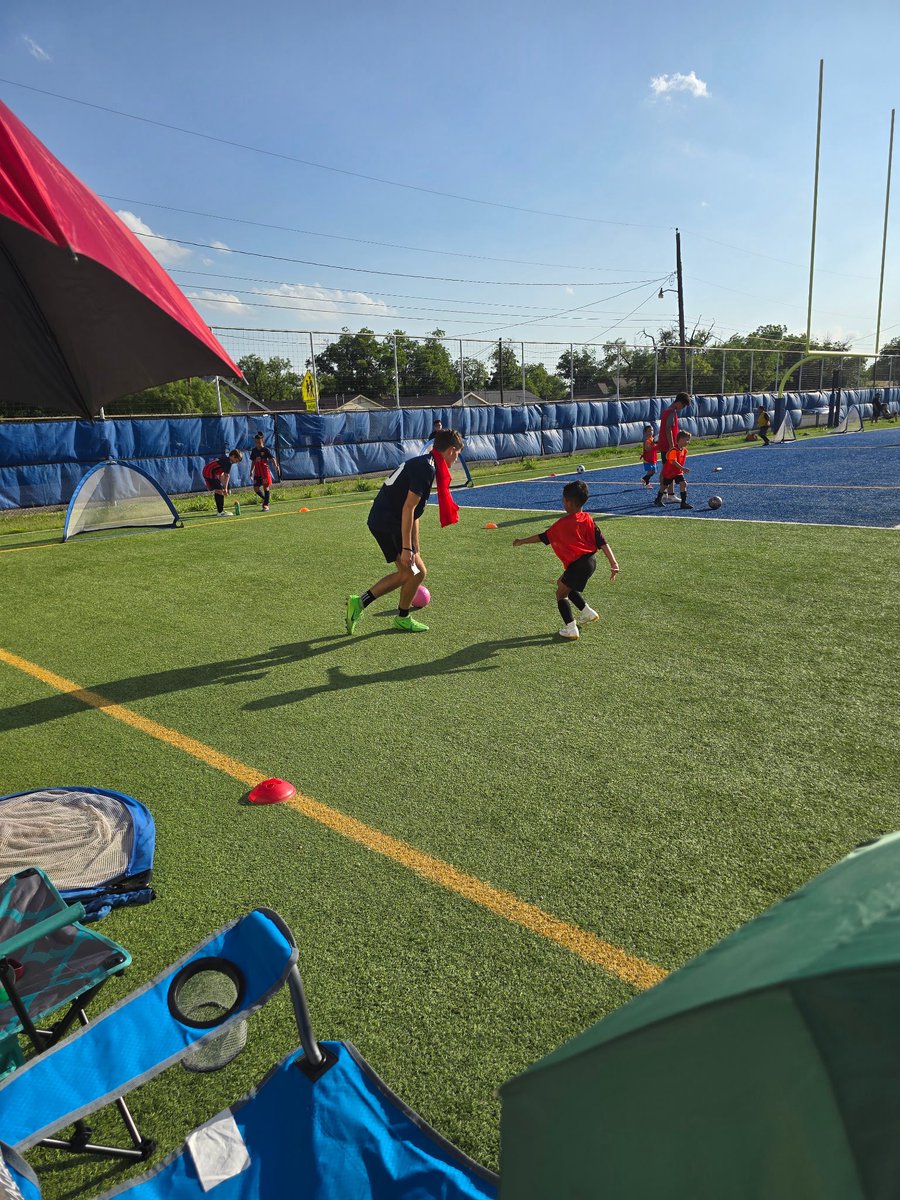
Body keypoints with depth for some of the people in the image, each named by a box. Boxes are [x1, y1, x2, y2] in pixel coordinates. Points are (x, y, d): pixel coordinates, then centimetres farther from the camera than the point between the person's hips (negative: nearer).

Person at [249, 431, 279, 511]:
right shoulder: (254, 450, 10)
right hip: (257, 473, 5)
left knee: (266, 487, -6)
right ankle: (265, 499, 26)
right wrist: (251, 471, 16)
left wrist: (276, 466, -33)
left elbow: (272, 459, -16)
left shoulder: (266, 450, -6)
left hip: (265, 472, -5)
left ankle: (266, 505, -2)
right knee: (256, 488, 2)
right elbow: (253, 462, 18)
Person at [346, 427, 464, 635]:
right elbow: (408, 508, -22)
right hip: (388, 524, -10)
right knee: (418, 572, 1)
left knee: (406, 573, 14)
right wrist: (407, 548, -21)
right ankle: (402, 618, 21)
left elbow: (413, 511, 22)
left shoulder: (422, 464, 16)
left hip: (380, 521, 10)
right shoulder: (426, 468, -16)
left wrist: (415, 546, 25)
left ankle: (359, 602, 17)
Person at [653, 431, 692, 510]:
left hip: (678, 472, 6)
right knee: (664, 485, 13)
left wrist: (682, 470, 16)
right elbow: (674, 462, -35)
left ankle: (684, 502, -8)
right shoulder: (674, 451, -26)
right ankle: (658, 500, 36)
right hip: (668, 471, -6)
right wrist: (682, 468, -42)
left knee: (683, 484, -11)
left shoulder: (684, 450, -1)